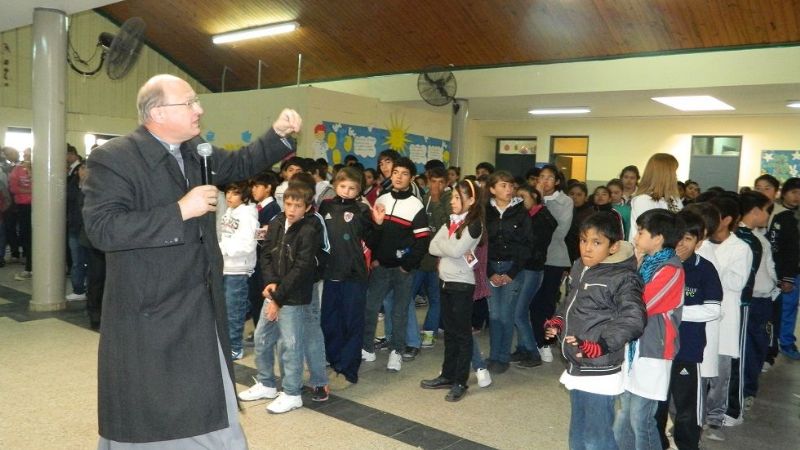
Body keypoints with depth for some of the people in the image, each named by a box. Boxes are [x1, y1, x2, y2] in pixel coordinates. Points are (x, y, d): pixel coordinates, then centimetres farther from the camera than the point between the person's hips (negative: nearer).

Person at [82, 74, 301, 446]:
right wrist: (181, 211, -28)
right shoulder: (113, 158, -16)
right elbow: (102, 229, -26)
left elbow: (240, 164, 21)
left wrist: (279, 134, 5)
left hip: (202, 308, 7)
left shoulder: (196, 151, 6)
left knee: (213, 417, 19)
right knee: (146, 423, 12)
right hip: (148, 313, -6)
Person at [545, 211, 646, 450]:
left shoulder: (623, 278, -15)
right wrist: (558, 322, 8)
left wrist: (599, 346, -30)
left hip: (599, 374, -8)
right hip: (576, 368, 8)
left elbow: (632, 320, -24)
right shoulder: (579, 268, 8)